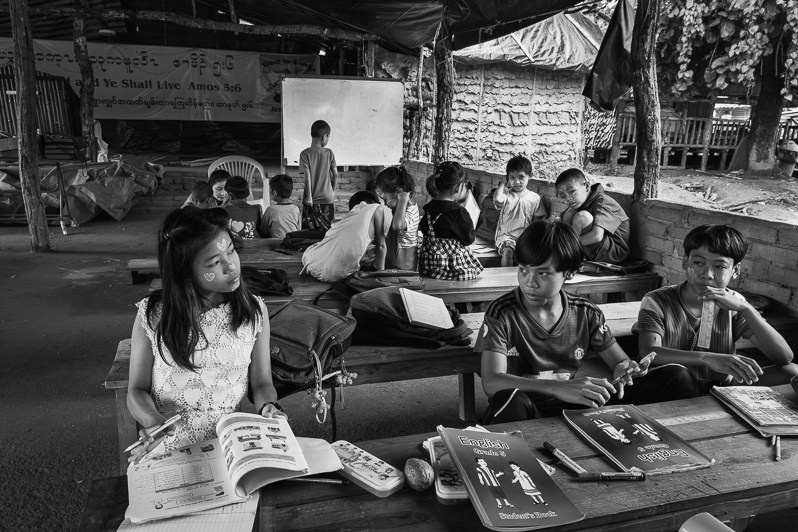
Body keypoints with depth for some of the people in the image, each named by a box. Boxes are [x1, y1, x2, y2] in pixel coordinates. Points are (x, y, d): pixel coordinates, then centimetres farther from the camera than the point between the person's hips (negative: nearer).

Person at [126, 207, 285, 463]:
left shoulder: (254, 311, -1)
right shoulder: (152, 315, -6)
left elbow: (262, 383, 7)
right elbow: (137, 389, 3)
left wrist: (269, 408, -14)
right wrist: (153, 421, -17)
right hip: (168, 449, 0)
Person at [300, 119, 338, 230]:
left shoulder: (305, 154, -7)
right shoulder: (329, 153, -2)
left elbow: (307, 176, -10)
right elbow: (335, 175, 1)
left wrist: (309, 196, -7)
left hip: (312, 200, -1)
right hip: (327, 199, 1)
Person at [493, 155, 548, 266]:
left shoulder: (535, 198, 8)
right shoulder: (506, 194, 2)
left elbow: (538, 221, 10)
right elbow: (497, 199, -23)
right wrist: (503, 184, -4)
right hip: (506, 235, -2)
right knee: (507, 251, -32)